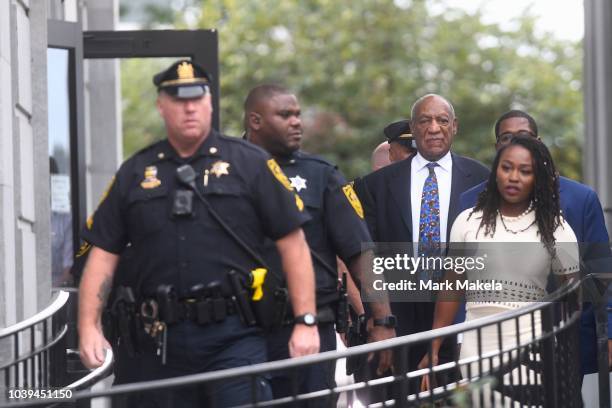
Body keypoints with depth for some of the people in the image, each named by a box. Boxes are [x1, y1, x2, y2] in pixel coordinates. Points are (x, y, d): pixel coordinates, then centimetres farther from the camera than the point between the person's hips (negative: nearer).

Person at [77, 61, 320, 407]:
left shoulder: (250, 163, 4)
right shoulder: (135, 173, 13)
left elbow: (292, 244, 2)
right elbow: (103, 253, 11)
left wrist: (305, 322, -5)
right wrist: (89, 326, 1)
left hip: (235, 338, -3)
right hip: (162, 339, 3)